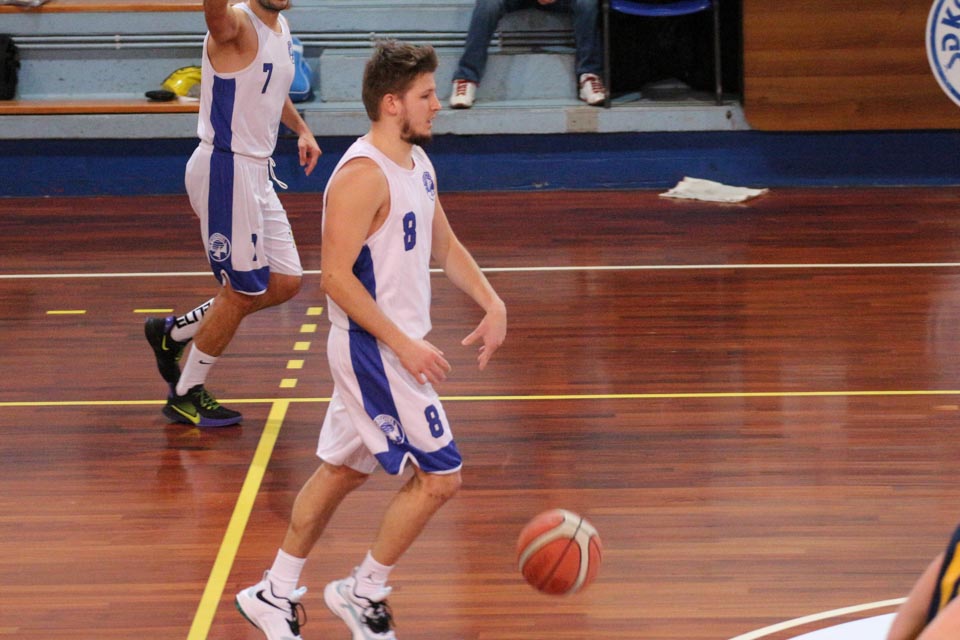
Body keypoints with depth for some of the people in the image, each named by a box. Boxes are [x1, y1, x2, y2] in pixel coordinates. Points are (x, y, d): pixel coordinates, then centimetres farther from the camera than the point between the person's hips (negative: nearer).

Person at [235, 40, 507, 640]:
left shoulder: (417, 163, 9)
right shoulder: (363, 176, -22)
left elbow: (445, 246, 19)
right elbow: (336, 276, -24)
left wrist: (493, 304, 4)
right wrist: (404, 344, -24)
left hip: (393, 346, 10)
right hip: (374, 349, -10)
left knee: (343, 469, 17)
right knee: (440, 476, -5)